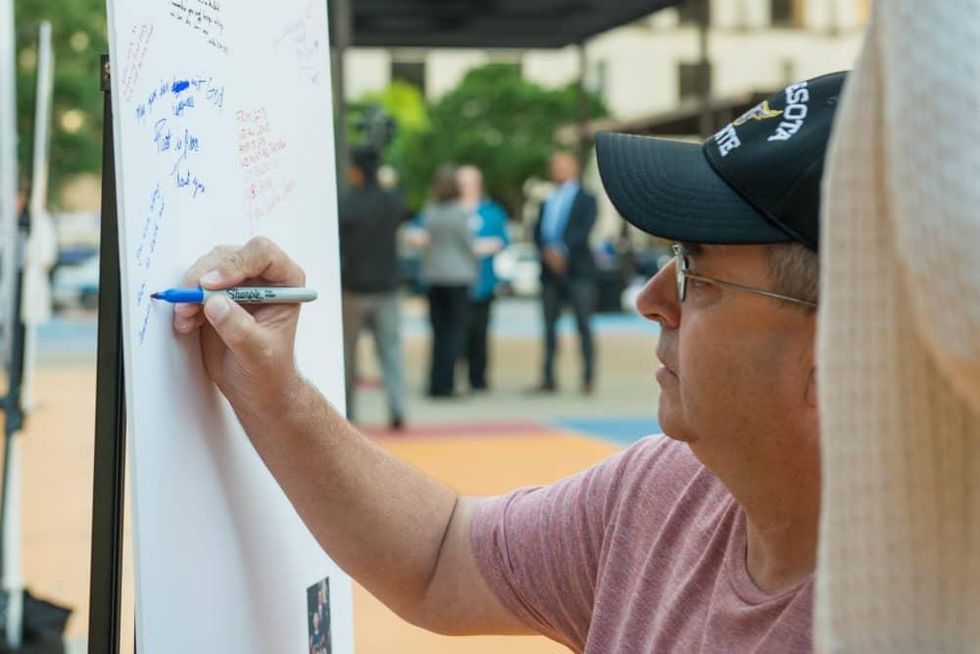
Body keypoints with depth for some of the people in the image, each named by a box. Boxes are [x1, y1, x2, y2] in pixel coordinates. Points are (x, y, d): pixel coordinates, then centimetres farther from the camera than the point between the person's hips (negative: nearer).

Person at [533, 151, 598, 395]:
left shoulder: (586, 200, 5)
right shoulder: (547, 202, 20)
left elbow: (584, 230, -9)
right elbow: (538, 233, 9)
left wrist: (563, 250, -21)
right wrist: (548, 251, -11)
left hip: (577, 270, -5)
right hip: (550, 270, 5)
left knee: (583, 324, -6)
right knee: (549, 325, 2)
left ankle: (589, 377, -3)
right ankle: (548, 379, 5)